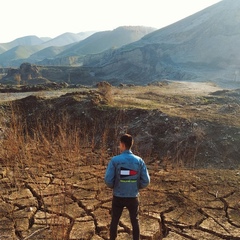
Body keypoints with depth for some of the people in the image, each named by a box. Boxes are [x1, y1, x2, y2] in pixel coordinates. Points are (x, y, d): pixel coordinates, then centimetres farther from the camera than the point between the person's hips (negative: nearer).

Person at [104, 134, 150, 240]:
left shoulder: (115, 160, -14)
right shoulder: (139, 160, -7)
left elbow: (108, 180, -16)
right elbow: (146, 181, -8)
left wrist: (113, 187, 5)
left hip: (118, 197, -1)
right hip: (133, 197, 1)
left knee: (114, 221, 19)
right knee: (135, 221, 19)